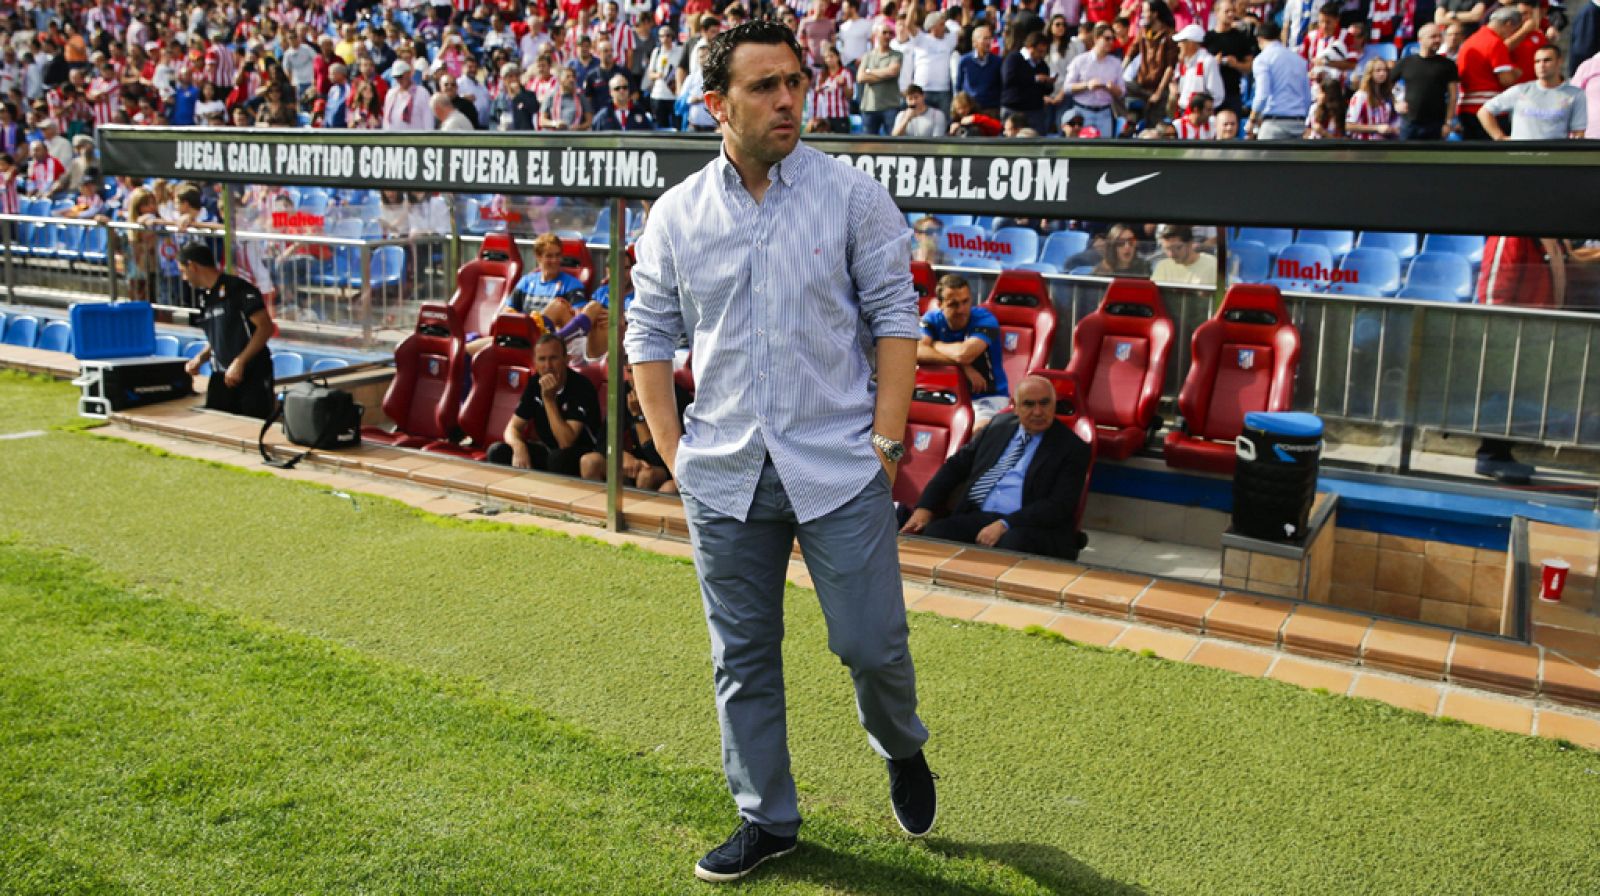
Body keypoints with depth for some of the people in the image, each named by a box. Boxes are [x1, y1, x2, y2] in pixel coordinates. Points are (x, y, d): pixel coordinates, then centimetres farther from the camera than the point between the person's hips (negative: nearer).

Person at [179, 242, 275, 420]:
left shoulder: (238, 288, -10)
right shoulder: (204, 297, 14)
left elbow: (266, 327, -15)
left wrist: (239, 362, -19)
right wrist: (200, 358, 4)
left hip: (252, 376, -7)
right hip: (221, 378, 7)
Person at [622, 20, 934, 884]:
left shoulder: (851, 194, -2)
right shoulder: (675, 215, 4)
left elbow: (893, 317, -2)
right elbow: (649, 337, 9)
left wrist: (887, 439, -7)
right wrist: (675, 455, 3)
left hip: (839, 467, -2)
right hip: (724, 478, 3)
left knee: (871, 642, 2)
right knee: (743, 657, 11)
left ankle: (902, 750, 37)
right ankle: (766, 820, 29)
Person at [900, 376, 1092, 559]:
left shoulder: (1073, 448, 3)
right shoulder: (999, 425, 18)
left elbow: (1060, 506, -8)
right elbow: (955, 466, 22)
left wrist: (1005, 525, -20)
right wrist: (924, 509, 8)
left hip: (1029, 528, -4)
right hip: (976, 517, 4)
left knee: (1014, 543, -39)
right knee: (933, 533, -26)